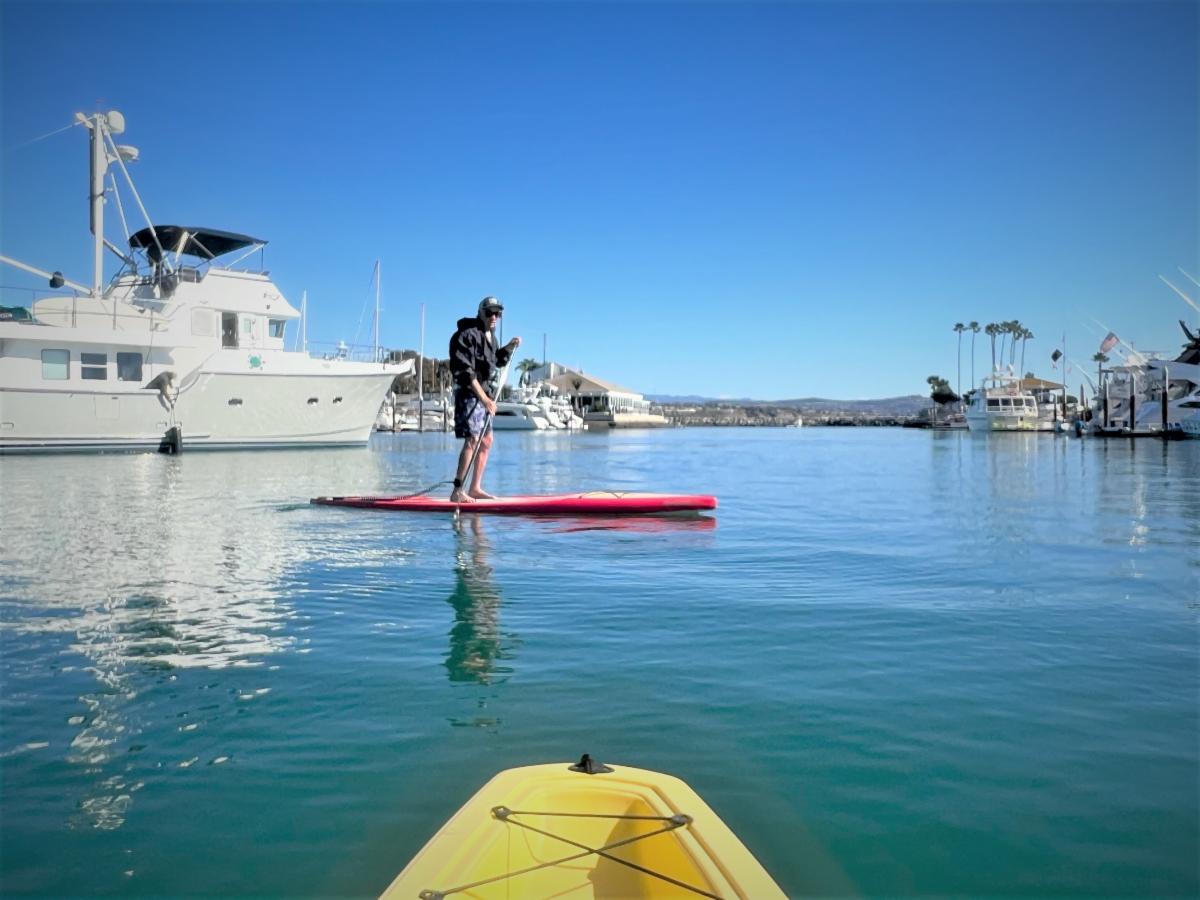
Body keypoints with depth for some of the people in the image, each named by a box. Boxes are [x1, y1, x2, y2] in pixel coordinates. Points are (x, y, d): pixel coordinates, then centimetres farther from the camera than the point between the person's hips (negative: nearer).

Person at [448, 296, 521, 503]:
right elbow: (466, 372, -22)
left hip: (483, 393, 10)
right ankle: (457, 492, -18)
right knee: (472, 440, -18)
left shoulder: (489, 335, 14)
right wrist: (484, 399, -27)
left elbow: (495, 360, 29)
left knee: (486, 440, 11)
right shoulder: (468, 335, -14)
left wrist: (509, 348, 12)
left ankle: (475, 488, 19)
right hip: (468, 393, -10)